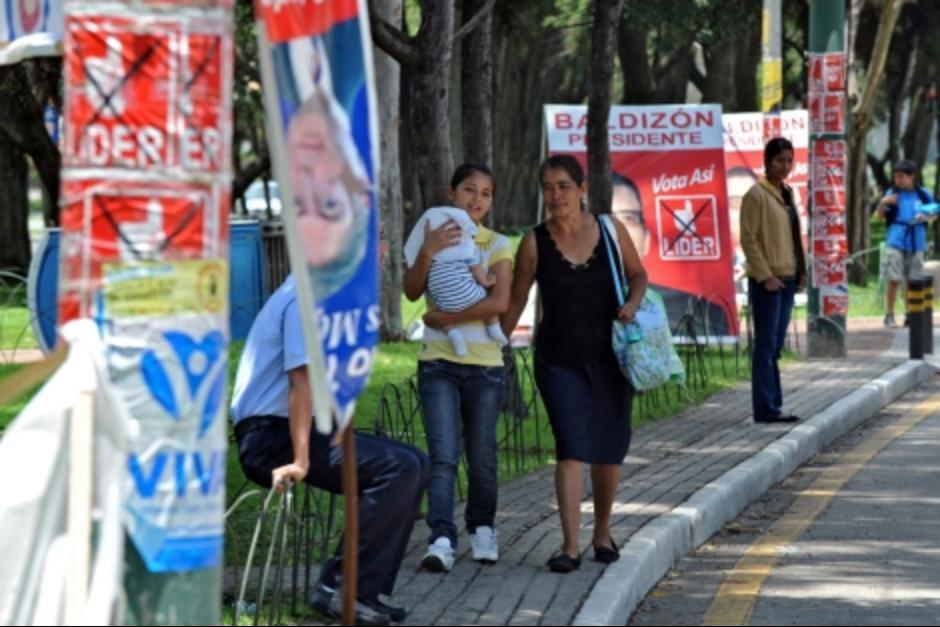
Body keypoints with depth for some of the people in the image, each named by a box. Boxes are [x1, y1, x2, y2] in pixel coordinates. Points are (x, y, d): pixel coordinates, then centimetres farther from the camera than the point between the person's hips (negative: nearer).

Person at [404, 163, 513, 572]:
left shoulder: (497, 245, 4)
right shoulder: (433, 236, 7)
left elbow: (499, 303, -11)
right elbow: (412, 292, -7)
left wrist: (444, 318, -10)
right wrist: (427, 253, -22)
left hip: (484, 363, 0)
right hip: (438, 362, 0)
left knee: (481, 457, 6)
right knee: (443, 456, -12)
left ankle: (482, 530, 26)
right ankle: (441, 540, -19)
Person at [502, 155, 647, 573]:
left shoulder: (610, 231, -3)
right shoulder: (534, 244, -6)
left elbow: (638, 274, 11)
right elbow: (515, 302, 3)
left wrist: (633, 303, -9)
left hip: (609, 357, 2)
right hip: (558, 361, -2)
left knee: (609, 450, 11)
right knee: (571, 448, -14)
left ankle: (603, 531, 32)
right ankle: (570, 546, -15)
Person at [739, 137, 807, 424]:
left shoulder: (786, 193, 14)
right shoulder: (757, 194, -10)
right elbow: (748, 239, -14)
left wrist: (801, 271, 11)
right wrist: (765, 276, -17)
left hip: (787, 279, 8)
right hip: (766, 281, -8)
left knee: (775, 345, 11)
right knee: (766, 345, -6)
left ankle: (772, 405, 15)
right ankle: (766, 409, -5)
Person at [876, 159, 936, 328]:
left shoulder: (923, 195, 5)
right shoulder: (892, 194, 2)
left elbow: (933, 214, 15)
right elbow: (881, 216, 4)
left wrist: (926, 217, -7)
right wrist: (883, 203, -15)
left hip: (916, 243, 2)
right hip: (896, 242, -2)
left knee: (912, 281, 6)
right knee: (893, 280, -5)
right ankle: (889, 315, 3)